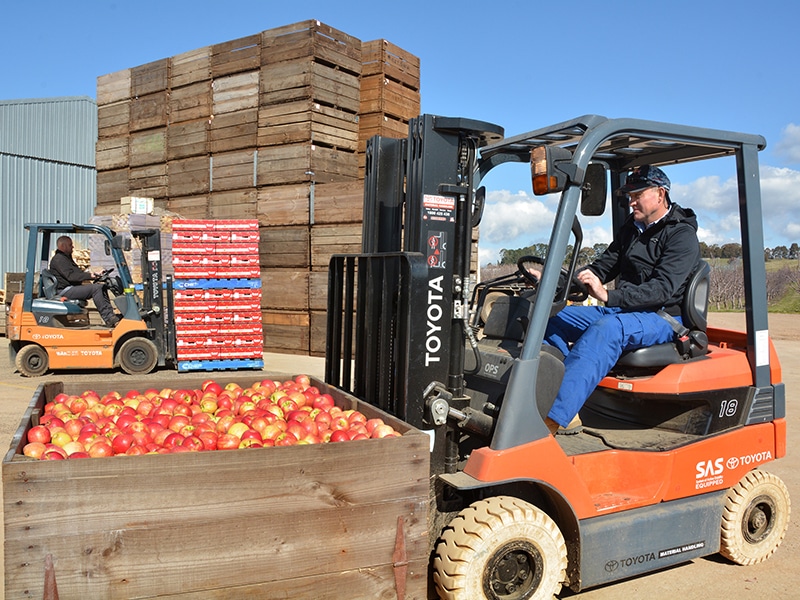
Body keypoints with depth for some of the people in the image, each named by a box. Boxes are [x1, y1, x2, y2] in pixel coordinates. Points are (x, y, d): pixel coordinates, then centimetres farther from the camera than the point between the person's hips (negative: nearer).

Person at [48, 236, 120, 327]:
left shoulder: (66, 257, 25)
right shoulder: (58, 259, -10)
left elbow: (78, 272, 24)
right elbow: (70, 276, -22)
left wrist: (95, 274, 10)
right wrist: (90, 276, -25)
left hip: (72, 288, 11)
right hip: (65, 291, -10)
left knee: (102, 287, 0)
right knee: (95, 288, -24)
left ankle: (110, 314, -9)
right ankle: (109, 318, -26)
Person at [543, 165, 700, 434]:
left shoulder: (682, 235, -8)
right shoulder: (632, 228, 16)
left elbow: (663, 288, -22)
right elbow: (605, 265, 14)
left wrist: (609, 296, -36)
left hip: (663, 318, -8)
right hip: (621, 310, 8)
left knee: (607, 329, -38)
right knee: (555, 317, -8)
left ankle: (552, 419, -47)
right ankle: (567, 414, -22)